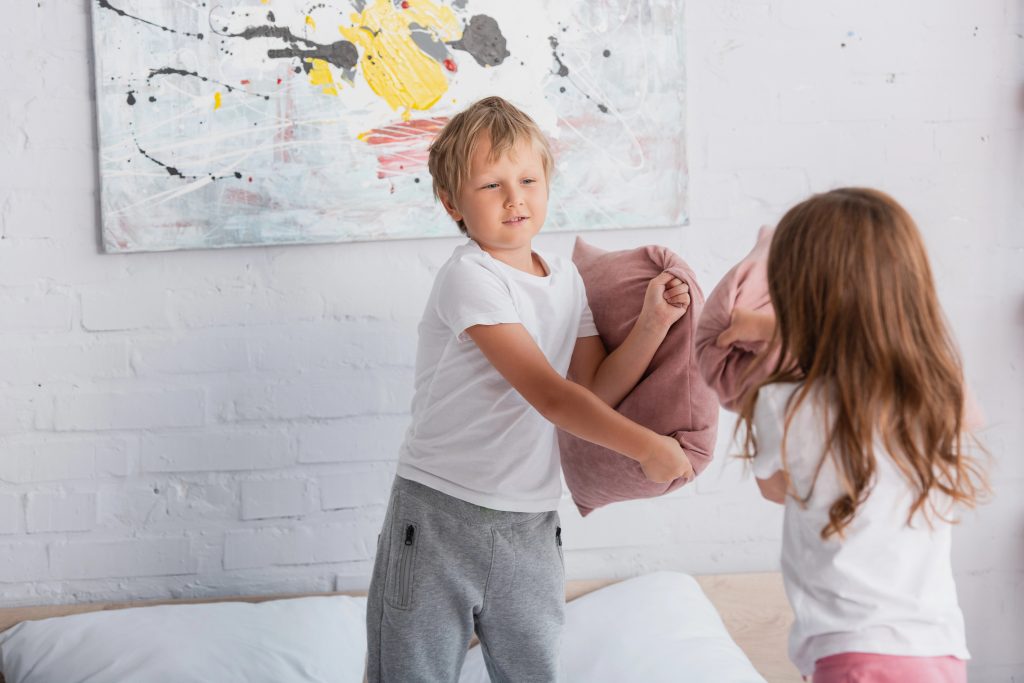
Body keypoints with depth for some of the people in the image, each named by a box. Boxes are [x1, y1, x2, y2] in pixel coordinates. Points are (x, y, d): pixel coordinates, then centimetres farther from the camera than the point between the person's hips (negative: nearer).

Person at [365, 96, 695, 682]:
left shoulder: (566, 279, 9)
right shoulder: (470, 279, -15)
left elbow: (596, 391, 7)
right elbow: (549, 394, -21)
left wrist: (653, 324, -4)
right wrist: (648, 447, -21)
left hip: (530, 526, 6)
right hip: (440, 518, -6)